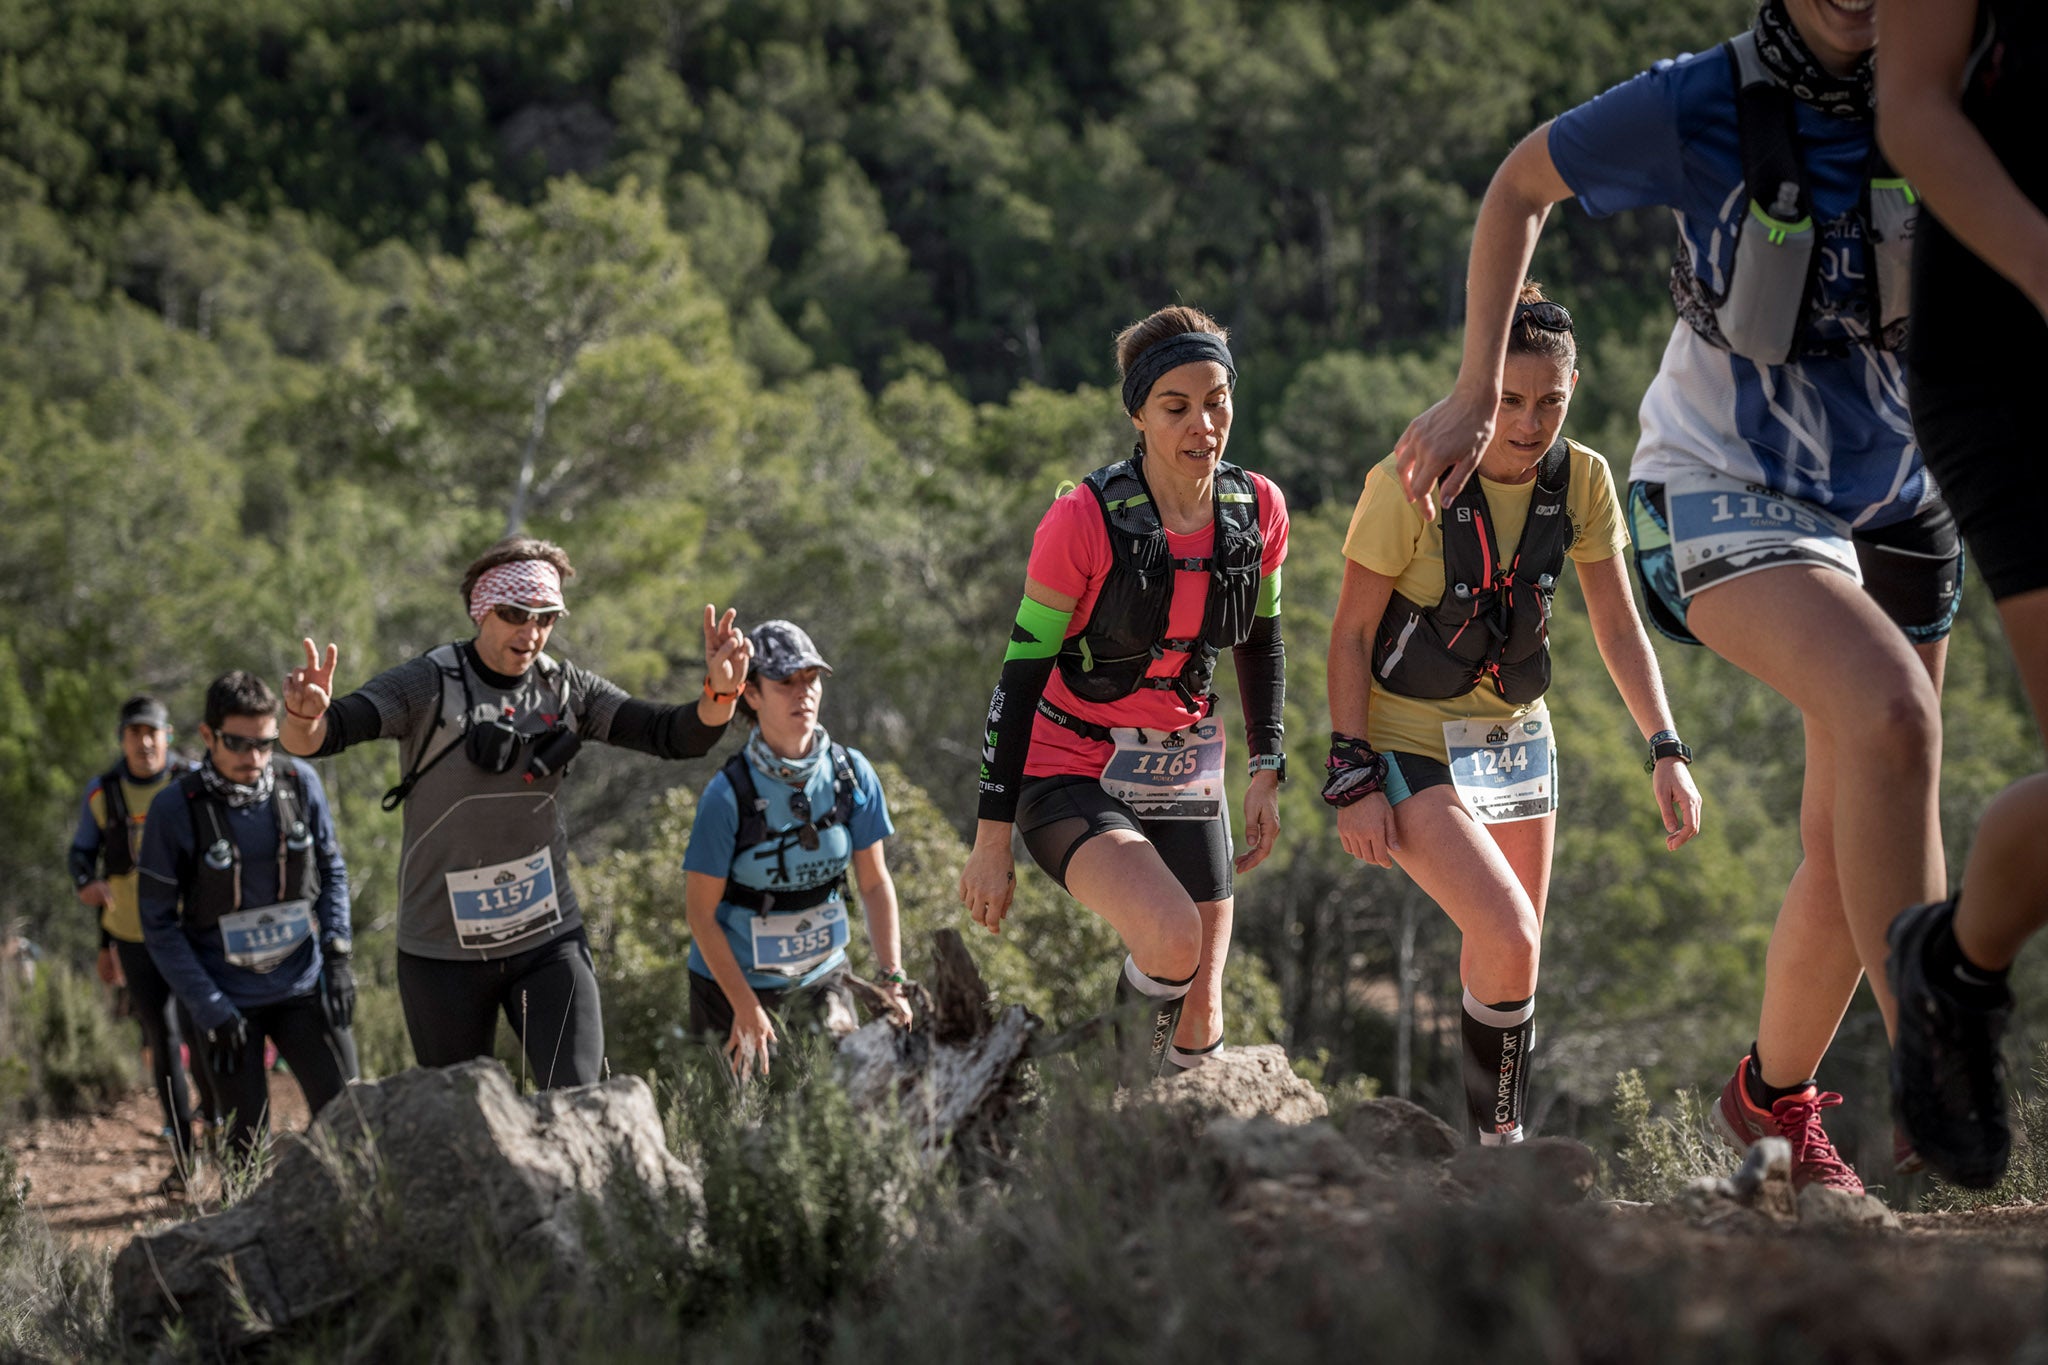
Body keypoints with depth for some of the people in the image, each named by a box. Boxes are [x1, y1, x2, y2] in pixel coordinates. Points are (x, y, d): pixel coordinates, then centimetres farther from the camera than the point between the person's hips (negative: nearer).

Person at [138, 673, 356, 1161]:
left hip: (302, 987, 3)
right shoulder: (175, 808, -13)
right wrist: (212, 1010, -12)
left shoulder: (300, 783, -4)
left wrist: (337, 955, -3)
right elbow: (159, 925, -7)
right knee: (248, 1141, -1)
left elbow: (332, 871, 10)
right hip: (229, 1002, -3)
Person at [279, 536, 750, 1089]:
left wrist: (720, 693, -29)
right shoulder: (427, 685, -10)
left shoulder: (568, 690, 0)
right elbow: (320, 736, -21)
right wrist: (305, 716, -46)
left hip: (548, 941, 2)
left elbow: (676, 735, -7)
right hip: (443, 951, -2)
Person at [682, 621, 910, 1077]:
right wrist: (746, 1008, -15)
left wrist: (892, 979, -6)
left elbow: (875, 884, 1)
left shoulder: (853, 774, -7)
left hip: (823, 978, 4)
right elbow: (700, 911, -13)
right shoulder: (728, 794, -18)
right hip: (733, 984, -3)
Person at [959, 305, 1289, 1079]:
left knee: (1200, 1026, 3)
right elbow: (1022, 672, -14)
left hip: (1180, 778, 5)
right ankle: (1122, 1069, -3)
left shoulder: (1258, 510, -4)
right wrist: (992, 838, -13)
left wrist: (1266, 772, 7)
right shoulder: (1085, 520, -20)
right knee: (1175, 937, -32)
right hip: (1071, 776, -5)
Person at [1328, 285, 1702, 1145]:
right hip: (1410, 743, -5)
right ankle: (1495, 1137, -3)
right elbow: (1350, 635, -14)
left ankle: (1498, 1138, 26)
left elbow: (1619, 628, 1)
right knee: (1509, 940, -21)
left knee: (1510, 958, 9)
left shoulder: (1581, 480, -8)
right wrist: (1353, 781, -17)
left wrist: (1666, 751, -8)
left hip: (1515, 741, 5)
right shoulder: (1409, 484, -21)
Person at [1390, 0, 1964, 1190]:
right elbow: (1520, 186, 2)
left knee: (1852, 842, 10)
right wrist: (1475, 396, 3)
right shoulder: (1700, 108, -15)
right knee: (1889, 713, -32)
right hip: (1729, 496, -5)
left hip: (1898, 509, 5)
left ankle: (1774, 1098, 35)